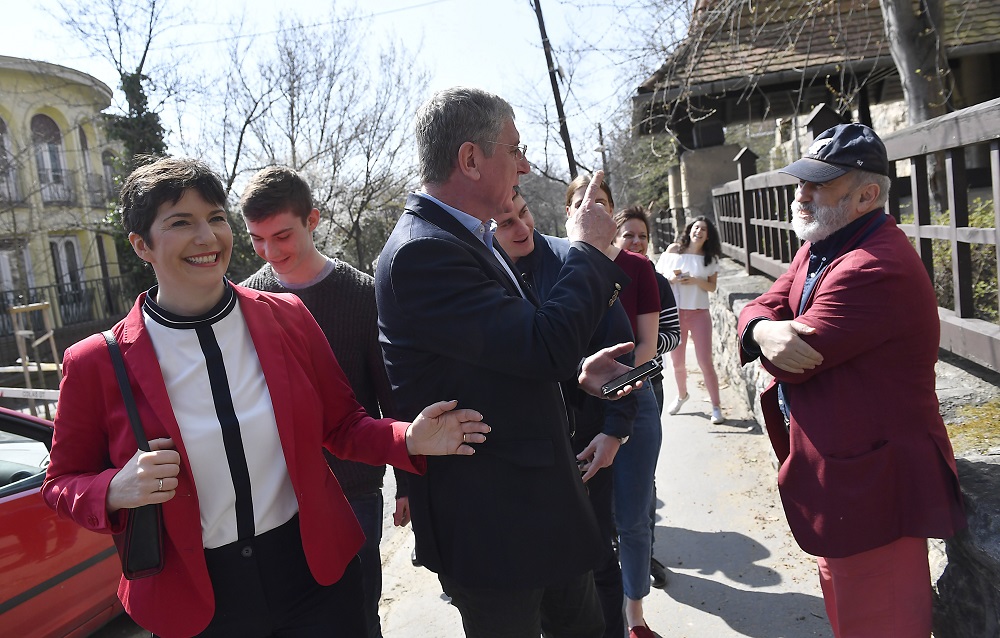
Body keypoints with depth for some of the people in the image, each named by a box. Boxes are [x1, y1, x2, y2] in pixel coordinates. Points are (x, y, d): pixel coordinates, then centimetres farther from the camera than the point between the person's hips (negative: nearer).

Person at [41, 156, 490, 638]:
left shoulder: (288, 317, -5)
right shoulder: (96, 364, -10)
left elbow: (342, 425, 4)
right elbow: (61, 483, 2)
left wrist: (409, 441, -15)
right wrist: (116, 492, -20)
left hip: (317, 574, 1)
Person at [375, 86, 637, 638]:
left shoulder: (465, 237, 8)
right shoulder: (421, 252, -25)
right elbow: (545, 343, -30)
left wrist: (574, 369, 2)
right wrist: (588, 250, -15)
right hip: (490, 526, -9)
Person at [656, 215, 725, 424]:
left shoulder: (710, 258, 3)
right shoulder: (673, 250, 1)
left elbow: (712, 286, 1)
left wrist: (696, 281, -17)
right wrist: (671, 278, -16)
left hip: (699, 314, -1)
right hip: (675, 313, 1)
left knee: (705, 361, -5)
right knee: (677, 362, 12)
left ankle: (716, 406, 5)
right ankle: (681, 395, 38)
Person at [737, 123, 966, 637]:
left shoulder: (874, 271, -26)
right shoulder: (820, 247, 8)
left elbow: (797, 361, -25)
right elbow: (761, 306, 3)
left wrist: (772, 336, -3)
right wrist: (765, 329, -20)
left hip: (873, 485, -10)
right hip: (841, 473, 10)